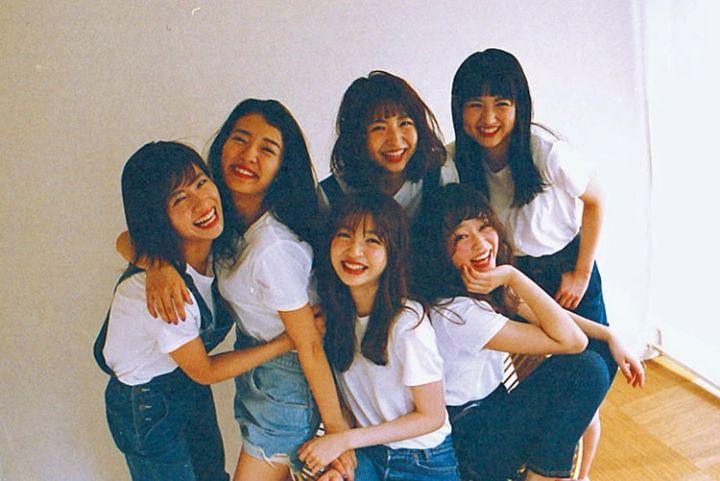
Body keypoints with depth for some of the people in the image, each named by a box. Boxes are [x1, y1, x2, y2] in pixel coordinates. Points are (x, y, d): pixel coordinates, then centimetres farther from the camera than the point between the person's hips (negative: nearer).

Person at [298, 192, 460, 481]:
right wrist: (338, 454, -9)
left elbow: (432, 417, -14)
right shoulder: (332, 310, -6)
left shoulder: (407, 324, -23)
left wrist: (345, 439, -15)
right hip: (364, 454, 3)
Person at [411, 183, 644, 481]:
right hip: (467, 443, -9)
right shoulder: (456, 311, -29)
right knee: (584, 369, -16)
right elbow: (571, 340, -26)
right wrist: (513, 277, -29)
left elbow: (550, 316, 9)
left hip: (490, 406, 9)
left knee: (592, 365, 1)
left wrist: (610, 337, 0)